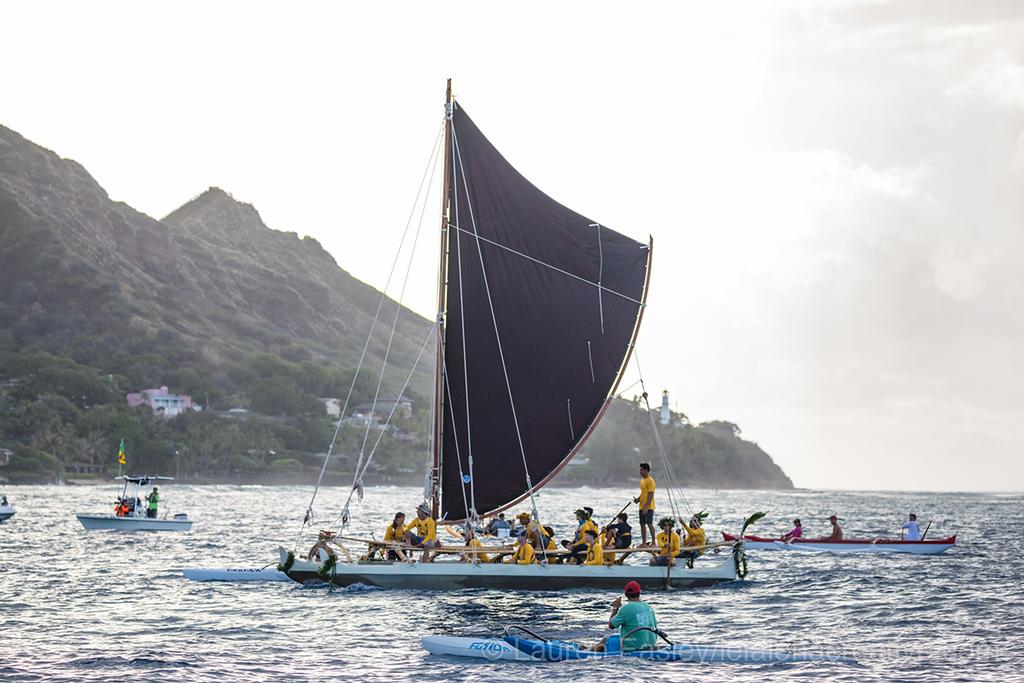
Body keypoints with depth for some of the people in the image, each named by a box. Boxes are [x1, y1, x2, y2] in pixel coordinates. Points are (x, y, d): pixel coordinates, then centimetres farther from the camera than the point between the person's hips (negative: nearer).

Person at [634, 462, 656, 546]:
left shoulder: (650, 480, -13)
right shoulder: (642, 480, 15)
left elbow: (651, 495, -18)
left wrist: (646, 507, -23)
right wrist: (638, 499, 5)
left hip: (648, 507, -9)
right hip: (642, 507, 9)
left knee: (649, 524, -7)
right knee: (642, 524, 9)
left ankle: (653, 542, -1)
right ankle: (644, 543, 14)